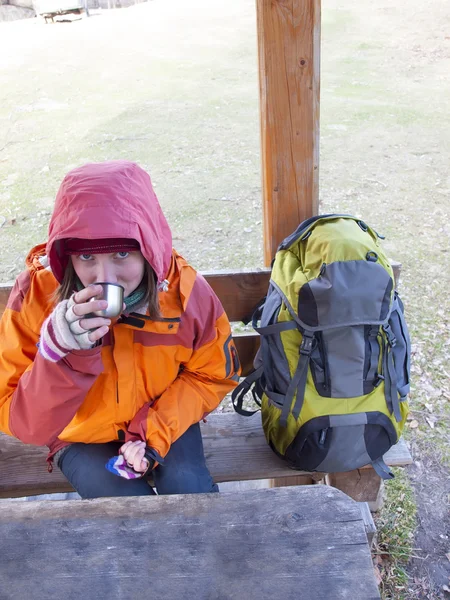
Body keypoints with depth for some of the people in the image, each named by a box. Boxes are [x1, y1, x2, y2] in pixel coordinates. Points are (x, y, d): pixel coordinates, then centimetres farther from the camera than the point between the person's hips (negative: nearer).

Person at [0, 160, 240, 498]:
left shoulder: (184, 290, -22)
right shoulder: (36, 296, -26)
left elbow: (213, 376, -6)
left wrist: (154, 432, -18)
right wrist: (61, 352, -44)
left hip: (164, 421, 1)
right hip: (82, 434, 0)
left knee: (191, 490, -21)